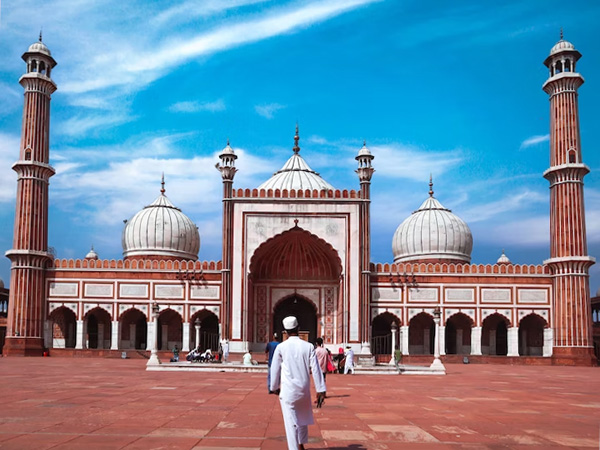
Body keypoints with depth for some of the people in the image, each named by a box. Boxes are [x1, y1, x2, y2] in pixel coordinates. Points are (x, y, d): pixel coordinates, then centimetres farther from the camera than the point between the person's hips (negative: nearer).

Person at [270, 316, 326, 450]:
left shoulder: (281, 347, -6)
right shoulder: (308, 347, -4)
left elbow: (275, 369, 3)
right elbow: (316, 369, -6)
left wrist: (275, 387, 17)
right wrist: (321, 390, -2)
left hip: (288, 390, -3)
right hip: (304, 389, 3)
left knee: (291, 422, 1)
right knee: (303, 417, 24)